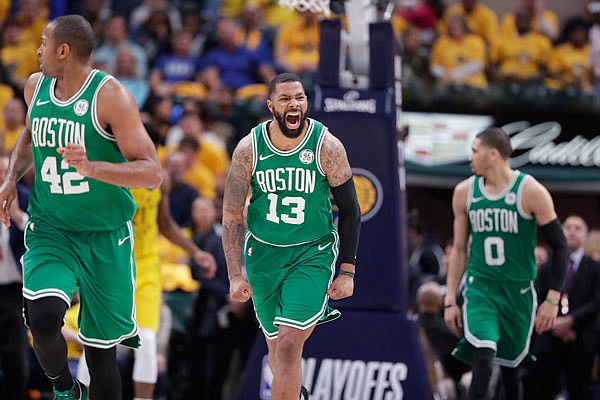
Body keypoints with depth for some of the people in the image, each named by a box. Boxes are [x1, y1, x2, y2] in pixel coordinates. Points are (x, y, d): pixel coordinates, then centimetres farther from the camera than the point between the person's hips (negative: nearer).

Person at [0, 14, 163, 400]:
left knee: (101, 354, 3)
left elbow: (152, 172, -19)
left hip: (106, 237, -3)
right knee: (42, 317, -25)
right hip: (50, 232, 3)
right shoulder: (36, 86, 4)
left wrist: (91, 168, -34)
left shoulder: (110, 96, -14)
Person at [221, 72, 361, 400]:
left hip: (312, 253, -3)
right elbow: (232, 215, -4)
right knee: (276, 345, 16)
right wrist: (235, 274, -10)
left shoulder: (327, 147, -13)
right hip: (263, 252, 3)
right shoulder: (249, 148, -10)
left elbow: (349, 211, -4)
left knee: (289, 345, -17)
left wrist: (347, 272, -6)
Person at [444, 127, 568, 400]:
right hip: (480, 287, 1)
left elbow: (559, 246, -6)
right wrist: (450, 300, 7)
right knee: (484, 356, -21)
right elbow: (459, 249, 11)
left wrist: (553, 300, -10)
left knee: (510, 364, 7)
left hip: (518, 292, -1)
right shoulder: (465, 192, 2)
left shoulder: (530, 191, -9)